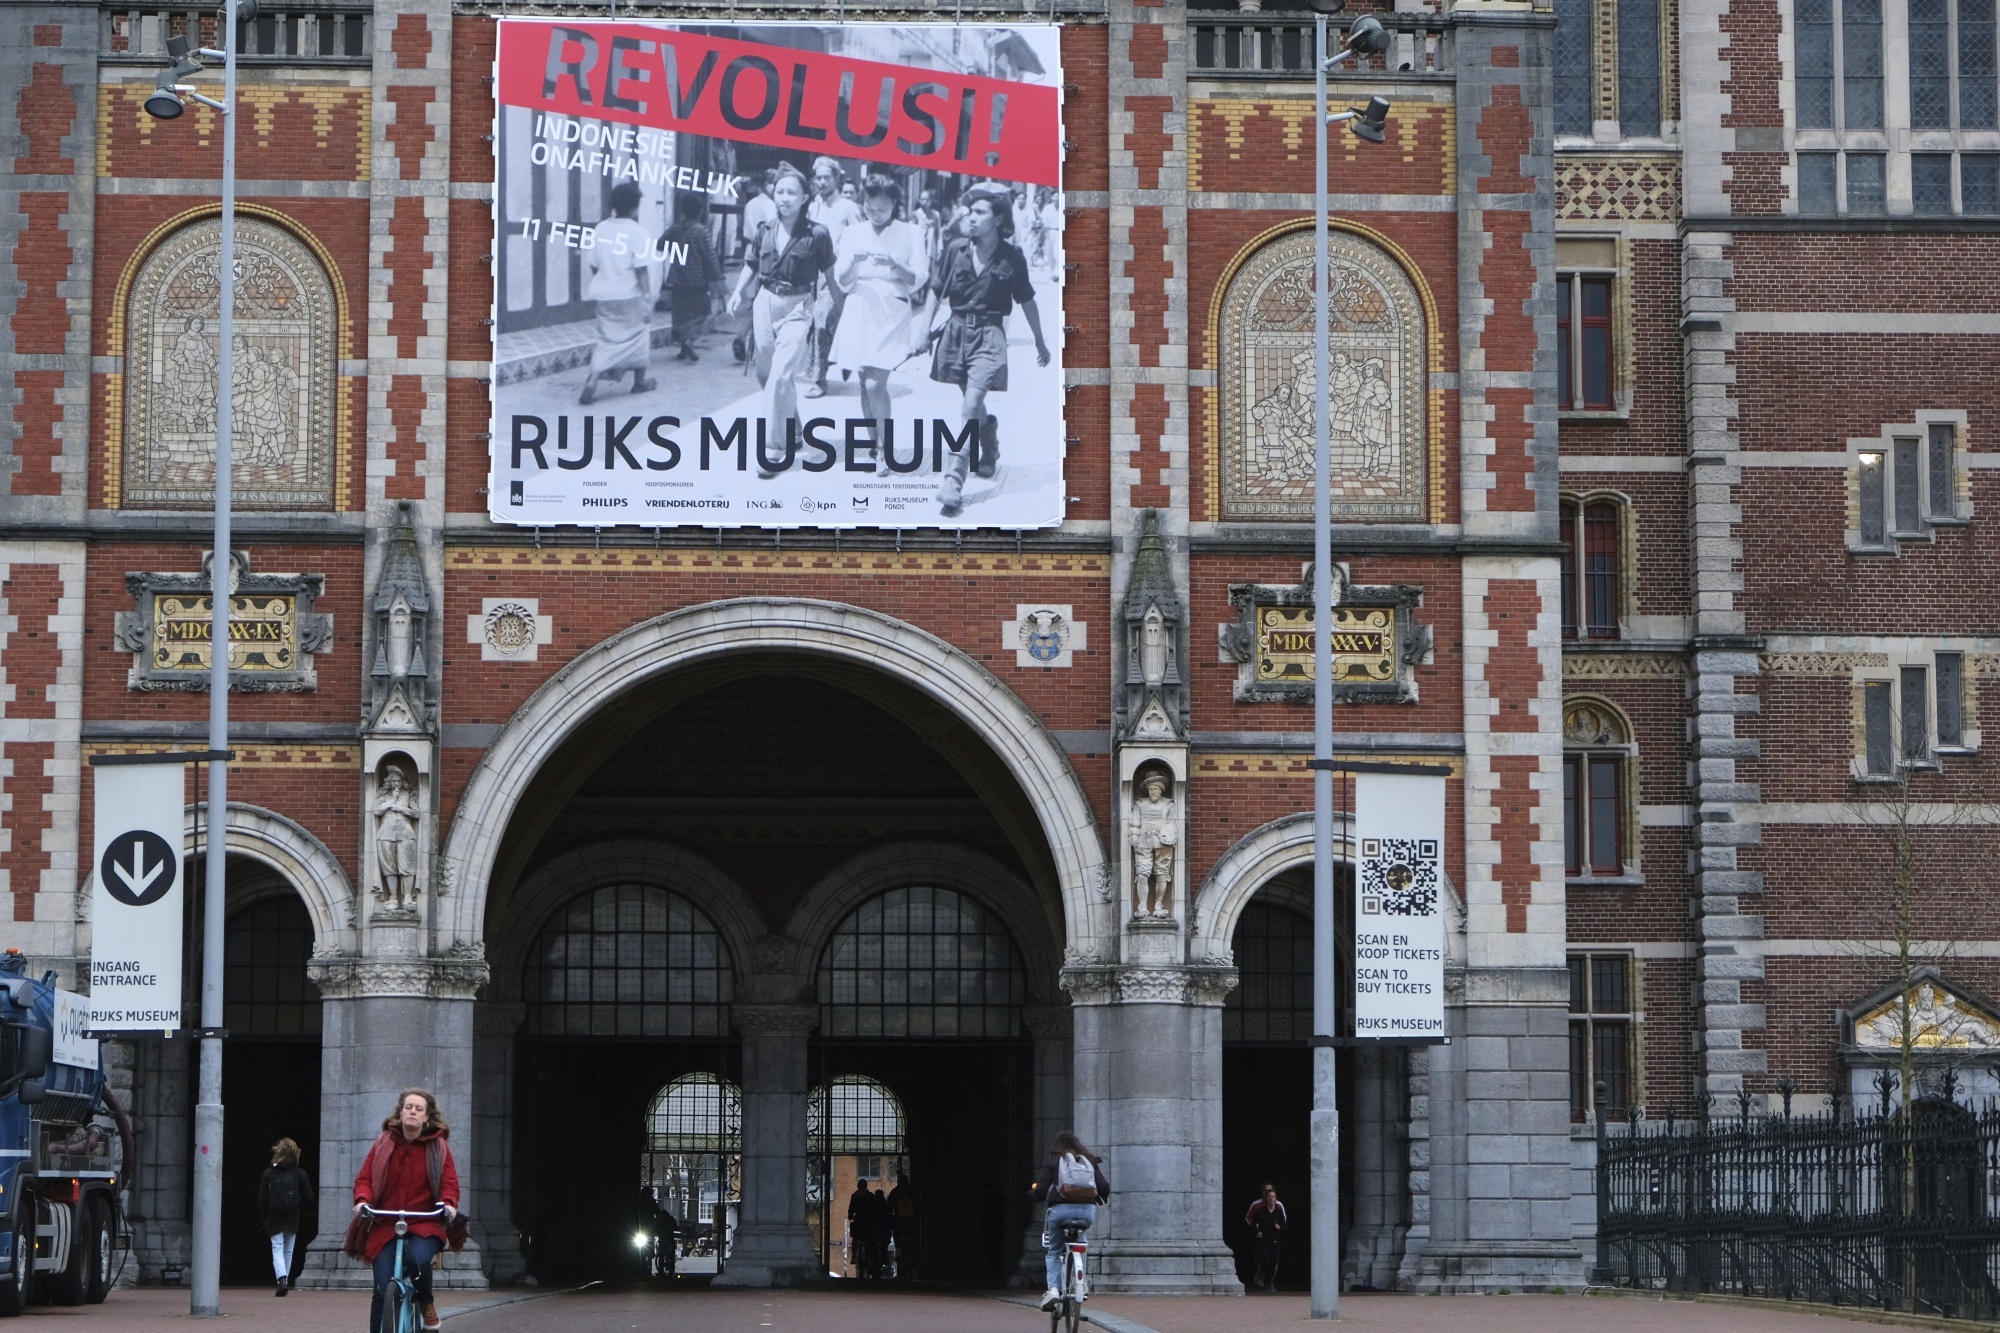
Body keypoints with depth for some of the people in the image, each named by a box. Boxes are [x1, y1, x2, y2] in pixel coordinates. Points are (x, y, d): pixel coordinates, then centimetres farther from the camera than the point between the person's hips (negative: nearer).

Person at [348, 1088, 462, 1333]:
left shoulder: (438, 1147, 5)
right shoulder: (384, 1144, 6)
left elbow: (449, 1182, 2)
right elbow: (364, 1177, 4)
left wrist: (448, 1203, -20)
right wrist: (362, 1200, -17)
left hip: (425, 1224, -1)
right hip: (385, 1225, 1)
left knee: (417, 1258, -33)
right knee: (383, 1290, -9)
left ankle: (426, 1304, -2)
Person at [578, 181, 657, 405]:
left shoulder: (599, 230, 2)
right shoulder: (637, 232, -14)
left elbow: (593, 265, 7)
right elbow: (641, 270, -16)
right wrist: (647, 298, -11)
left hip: (605, 296, 4)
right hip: (631, 296, -4)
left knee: (606, 341, 9)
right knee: (638, 336, 17)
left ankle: (591, 383, -9)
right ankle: (640, 381, 31)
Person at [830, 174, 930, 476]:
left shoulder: (910, 233, 1)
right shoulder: (853, 234, 10)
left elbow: (920, 278, -1)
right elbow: (842, 281, 7)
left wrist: (897, 267, -19)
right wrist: (853, 262, -13)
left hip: (892, 313, -4)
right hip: (859, 312, 4)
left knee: (875, 384, -14)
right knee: (865, 384, 5)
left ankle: (883, 448, -3)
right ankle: (873, 446, 14)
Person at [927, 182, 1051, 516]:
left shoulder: (1011, 258, -6)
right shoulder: (956, 249, -1)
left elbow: (1027, 302, 6)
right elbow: (937, 293, 7)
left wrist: (1040, 342, 14)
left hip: (989, 335, -4)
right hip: (956, 330, 4)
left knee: (970, 406, -18)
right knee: (973, 404, 16)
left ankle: (953, 482, -23)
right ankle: (990, 450, 47)